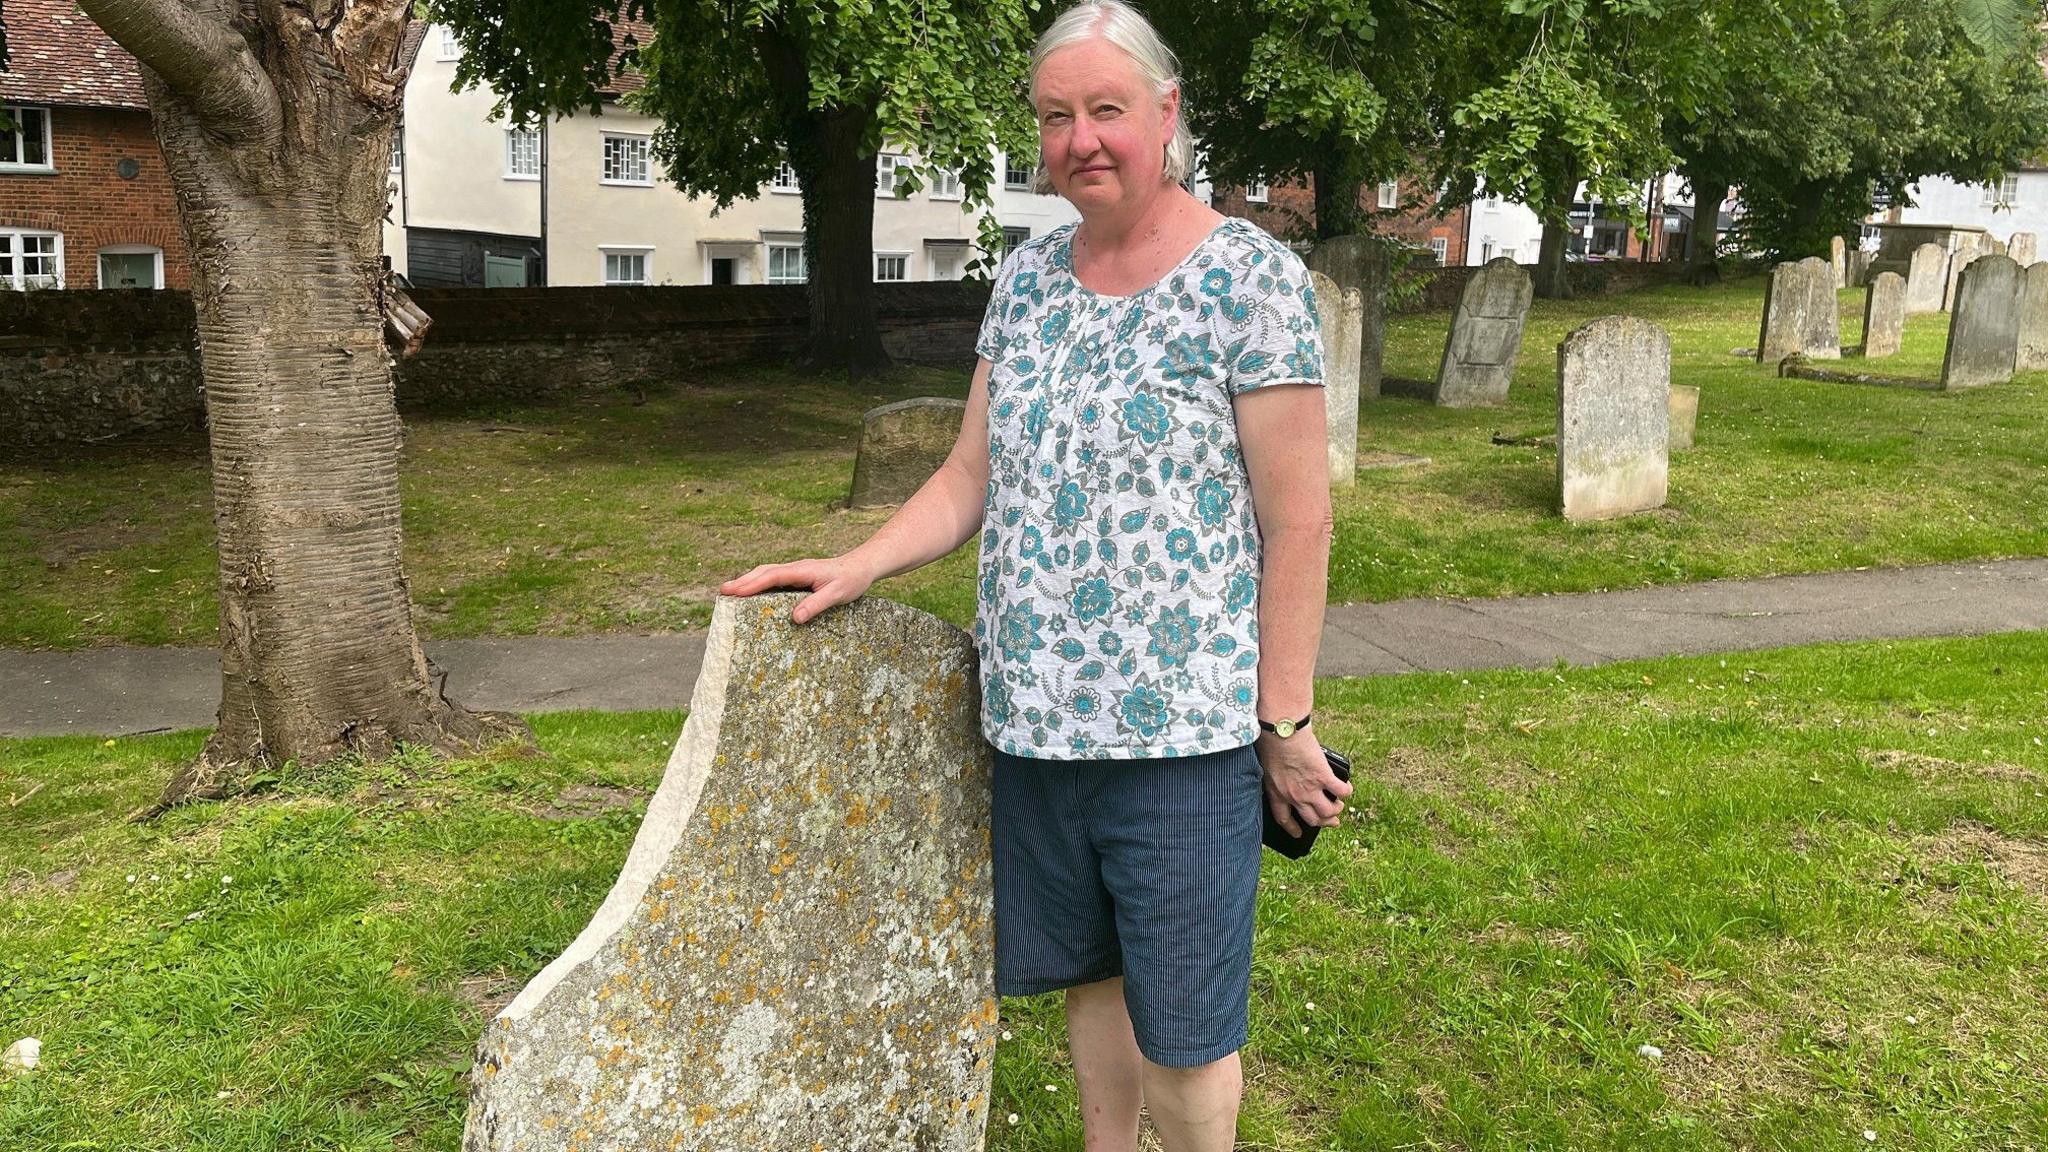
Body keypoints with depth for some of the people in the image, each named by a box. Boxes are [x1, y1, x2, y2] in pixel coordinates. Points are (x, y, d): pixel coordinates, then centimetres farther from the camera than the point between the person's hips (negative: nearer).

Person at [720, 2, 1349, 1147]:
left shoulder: (1252, 278, -10)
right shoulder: (1028, 277, 8)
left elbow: (1298, 524, -11)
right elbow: (972, 477, 11)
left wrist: (1286, 721, -11)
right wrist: (856, 566, -2)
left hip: (1182, 725, -5)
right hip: (1034, 713, 6)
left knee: (1183, 1020, 7)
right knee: (1092, 974, 21)